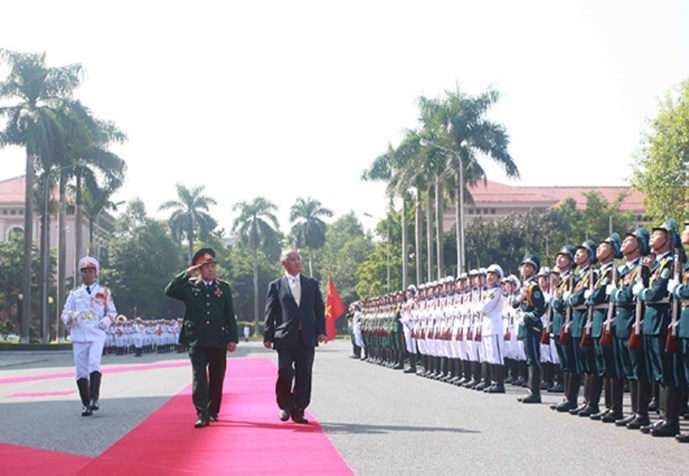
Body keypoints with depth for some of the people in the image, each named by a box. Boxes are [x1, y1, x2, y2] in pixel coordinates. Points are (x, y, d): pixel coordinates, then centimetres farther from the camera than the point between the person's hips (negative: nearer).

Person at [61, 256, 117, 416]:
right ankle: (85, 404, 8)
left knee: (94, 363, -22)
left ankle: (94, 398, -23)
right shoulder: (74, 293, 14)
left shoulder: (104, 292, 11)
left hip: (97, 334, -2)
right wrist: (70, 317, -11)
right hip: (79, 335, 2)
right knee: (81, 370, 1)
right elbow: (65, 313, 12)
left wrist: (106, 321, -3)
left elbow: (112, 312, 17)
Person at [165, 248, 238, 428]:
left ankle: (213, 411, 24)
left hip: (218, 340, 2)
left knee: (217, 377, 9)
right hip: (197, 340, -2)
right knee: (199, 376, -10)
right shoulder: (190, 287, 6)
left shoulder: (224, 288, 10)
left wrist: (233, 339, 1)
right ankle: (202, 414, -13)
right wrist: (186, 274, -9)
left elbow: (230, 315, 8)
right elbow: (170, 291, -9)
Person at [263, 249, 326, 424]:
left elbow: (319, 309, 11)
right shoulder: (276, 285, 7)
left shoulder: (311, 284, 13)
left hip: (307, 337, 2)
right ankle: (285, 406, 14)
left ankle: (298, 411, 12)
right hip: (285, 337, -2)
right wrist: (268, 336, -2)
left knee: (304, 375, 2)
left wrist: (321, 331, 0)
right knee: (285, 372, -8)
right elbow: (270, 313, 4)